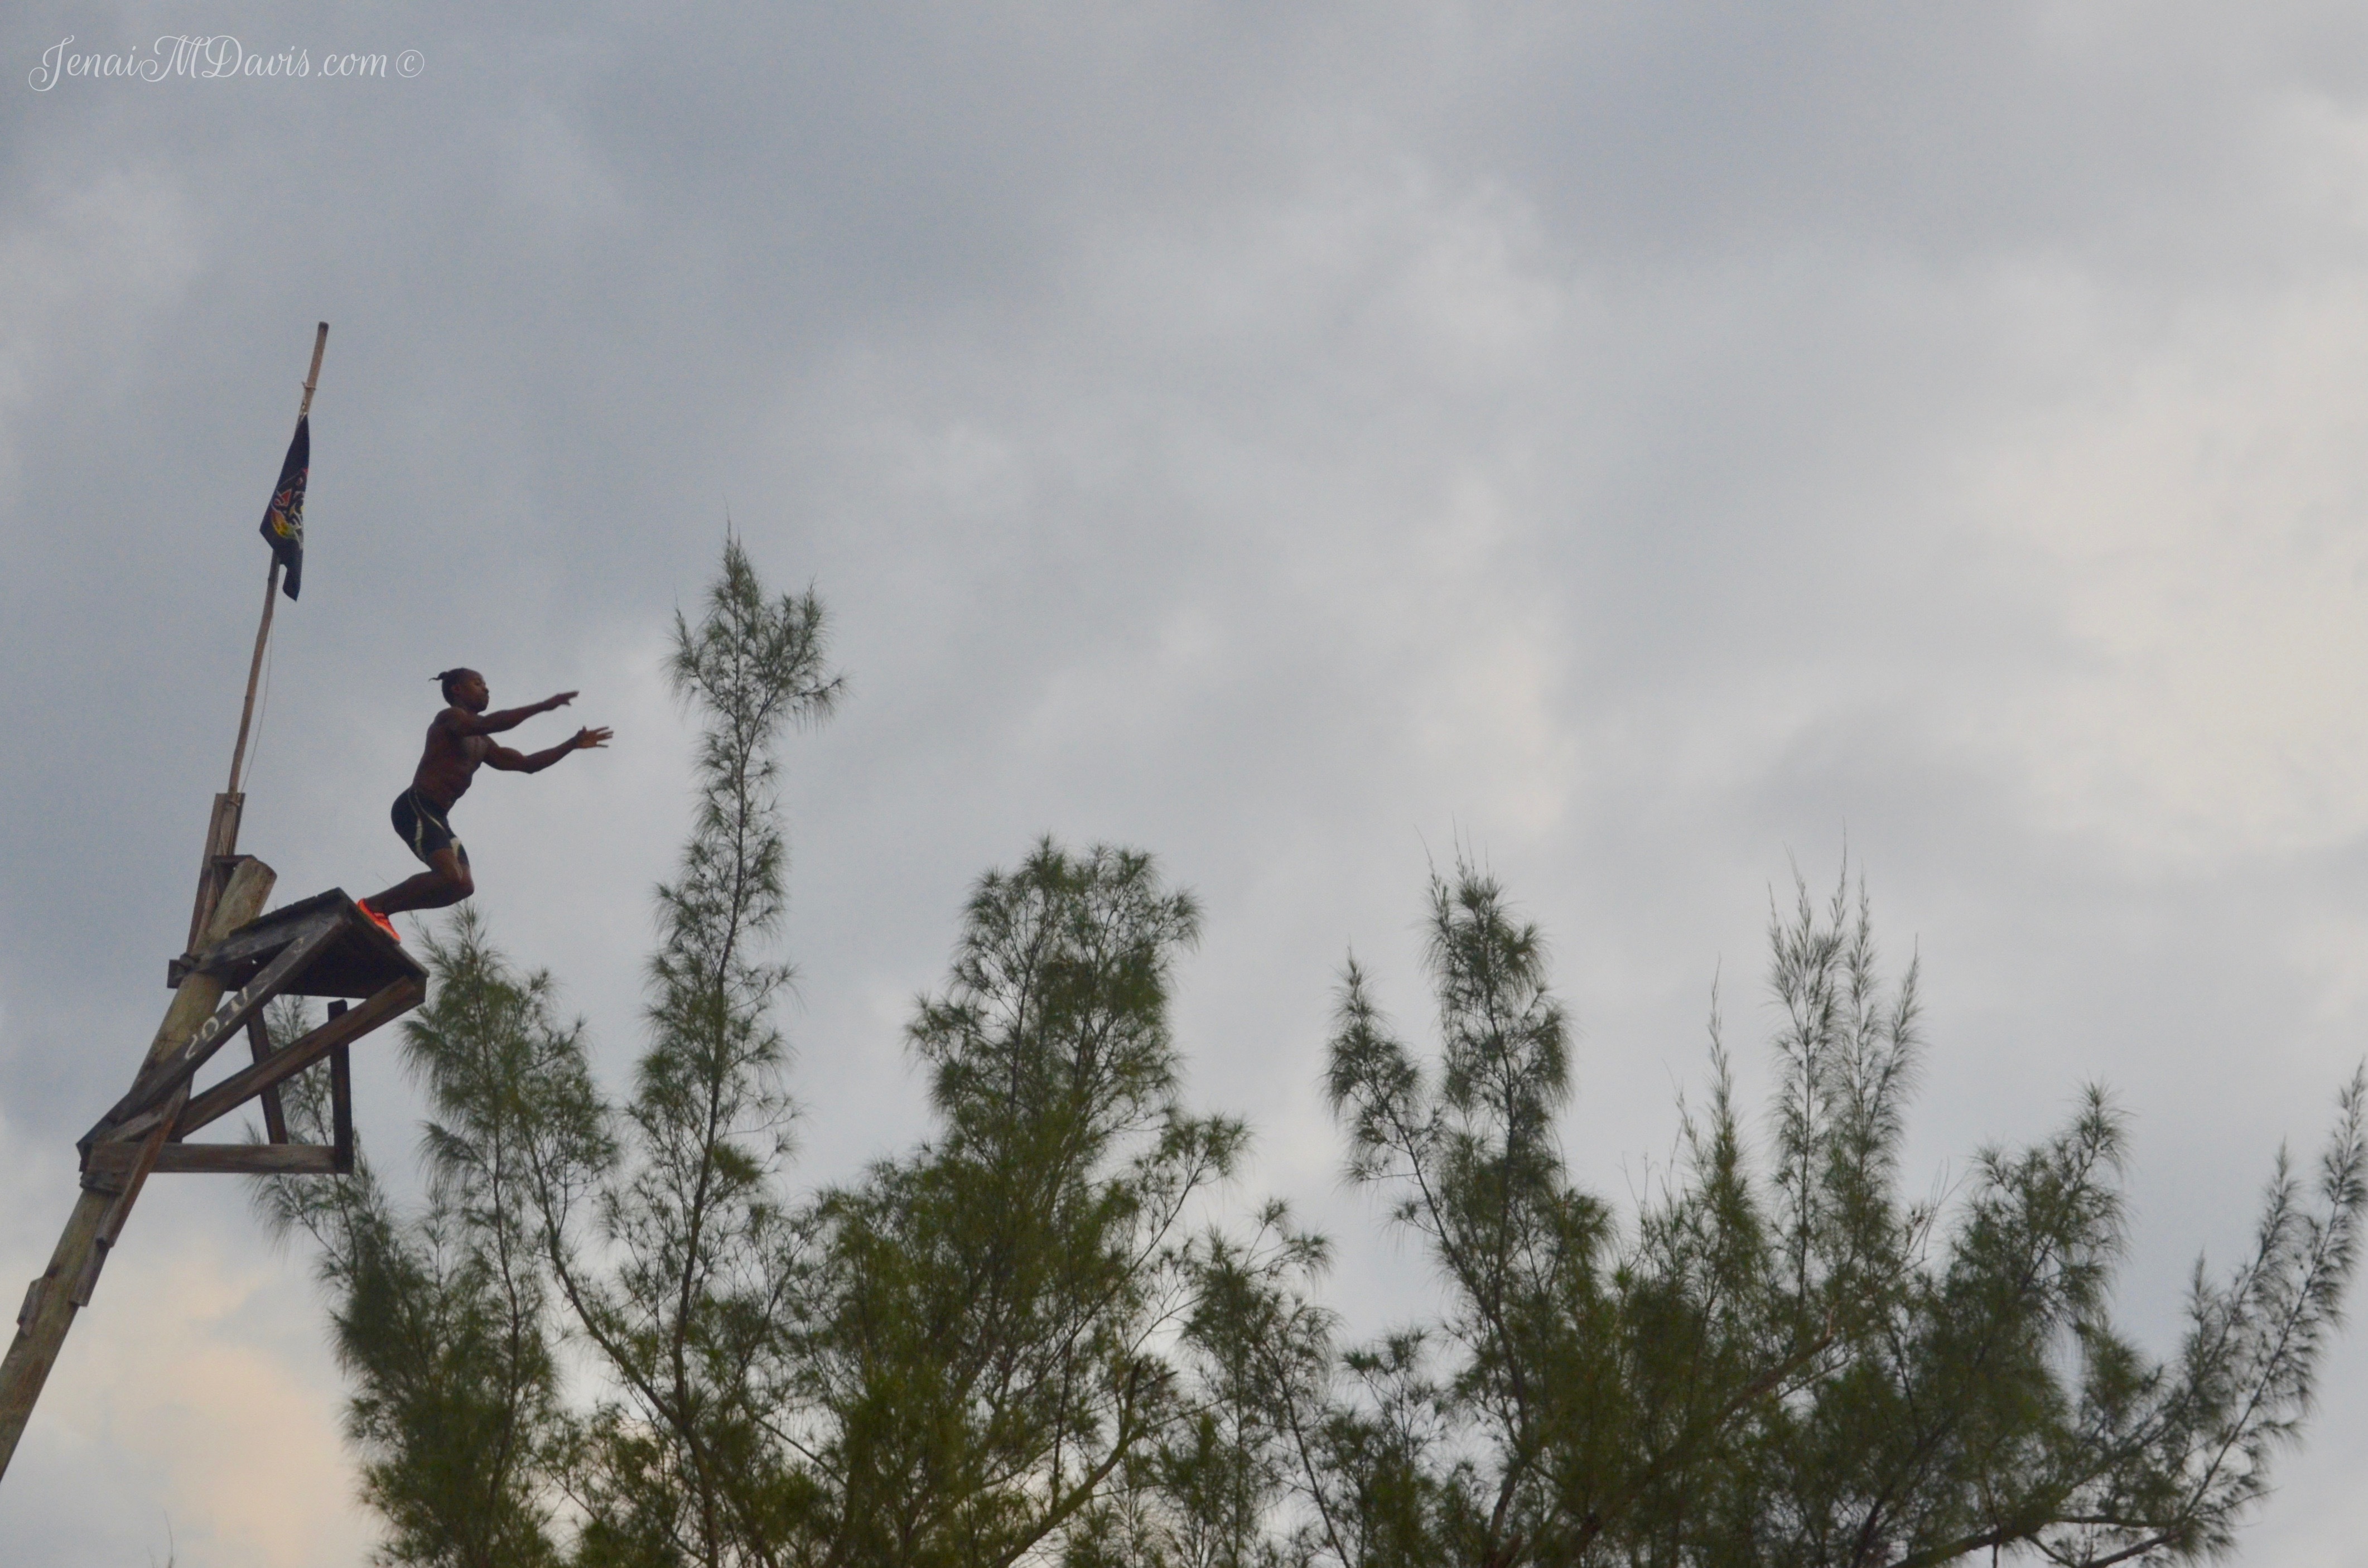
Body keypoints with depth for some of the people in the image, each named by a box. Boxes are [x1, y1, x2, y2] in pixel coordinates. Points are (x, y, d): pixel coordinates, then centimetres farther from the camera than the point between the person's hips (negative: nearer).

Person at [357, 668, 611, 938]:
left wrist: (573, 744, 19)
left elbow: (526, 763, 28)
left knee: (463, 885, -1)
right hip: (416, 808, -10)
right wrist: (543, 706, -25)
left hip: (437, 816, 10)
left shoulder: (482, 745, 27)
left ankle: (380, 910, 0)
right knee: (450, 877, -25)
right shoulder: (449, 718, -1)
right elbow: (485, 724, -22)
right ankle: (373, 906, -17)